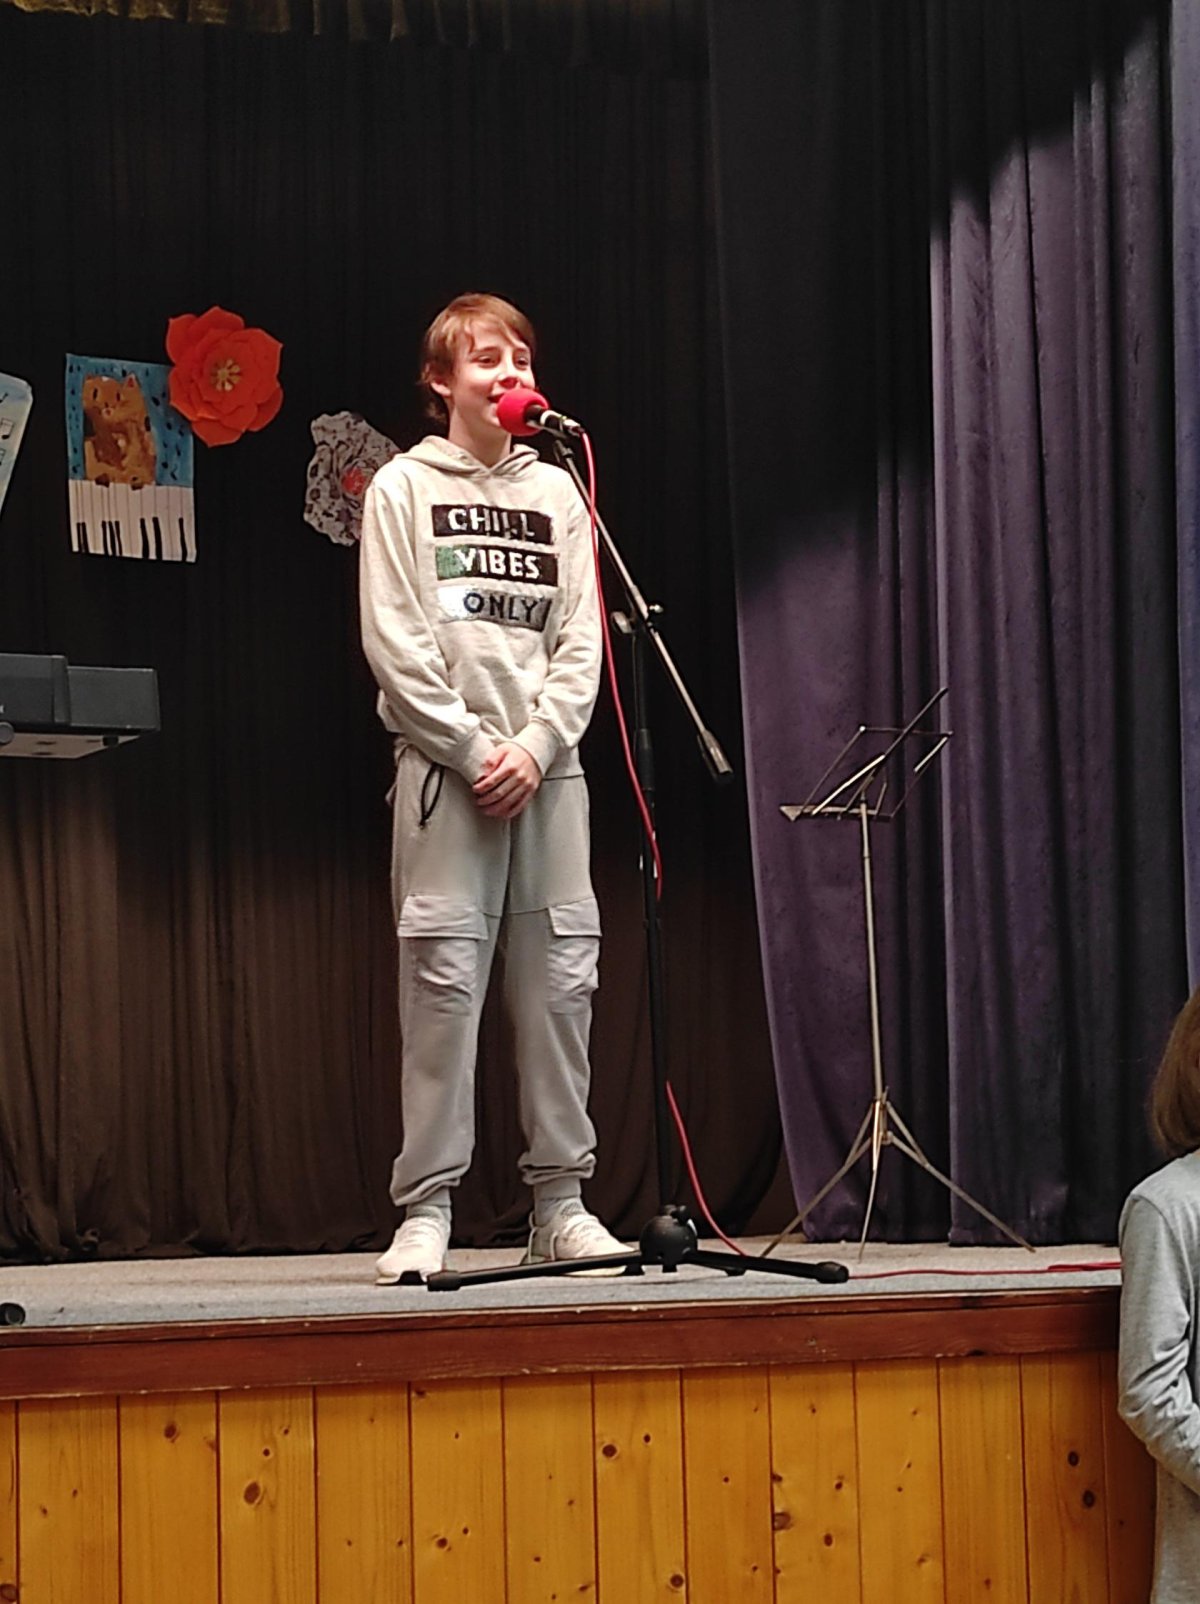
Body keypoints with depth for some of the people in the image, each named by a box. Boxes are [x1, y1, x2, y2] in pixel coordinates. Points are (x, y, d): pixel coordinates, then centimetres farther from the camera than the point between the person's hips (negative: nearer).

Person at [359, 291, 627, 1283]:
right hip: (444, 763, -3)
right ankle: (426, 1208, -7)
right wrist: (474, 750, -11)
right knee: (443, 976, -8)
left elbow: (581, 641, 9)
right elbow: (395, 642, -3)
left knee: (561, 975, 0)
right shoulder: (405, 487, 6)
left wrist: (535, 747, -6)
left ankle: (561, 1201, 6)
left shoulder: (556, 491, 16)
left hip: (547, 764, 3)